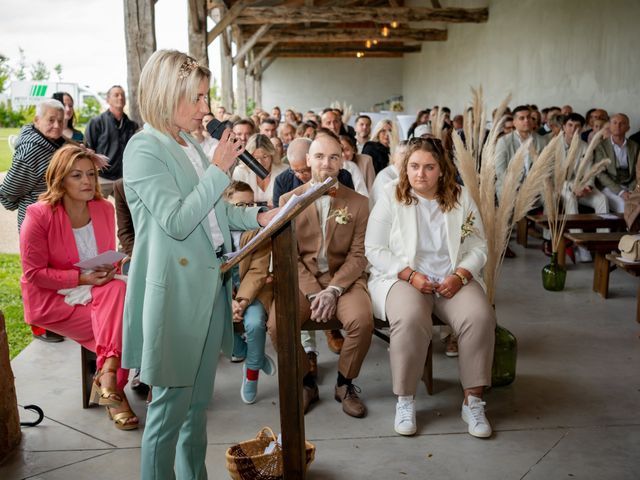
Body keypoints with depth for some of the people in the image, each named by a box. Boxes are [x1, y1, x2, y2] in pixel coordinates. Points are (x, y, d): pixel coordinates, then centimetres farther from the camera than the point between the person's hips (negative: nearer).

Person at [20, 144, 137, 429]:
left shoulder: (104, 209, 1)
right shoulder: (39, 215, -14)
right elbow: (33, 273, -14)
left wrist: (109, 271, -10)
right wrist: (81, 278, -22)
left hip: (97, 292, 5)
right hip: (52, 300, -5)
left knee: (119, 289, -29)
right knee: (119, 326, -25)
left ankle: (107, 377, -25)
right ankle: (114, 389, -10)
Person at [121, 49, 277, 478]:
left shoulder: (191, 145, 12)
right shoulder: (144, 150, -13)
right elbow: (177, 221, -22)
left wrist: (257, 217, 9)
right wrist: (219, 168, -18)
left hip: (209, 285, 8)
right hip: (175, 293, -8)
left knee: (199, 397, 18)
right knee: (172, 403, 3)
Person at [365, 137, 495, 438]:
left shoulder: (460, 198, 8)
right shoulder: (391, 196, 1)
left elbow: (478, 246, 7)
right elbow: (374, 248, -4)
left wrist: (460, 275, -13)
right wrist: (411, 275, -14)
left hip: (454, 280, 3)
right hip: (402, 278, -2)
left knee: (480, 317, -27)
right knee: (410, 319, -35)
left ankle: (473, 400, -10)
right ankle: (405, 399, -15)